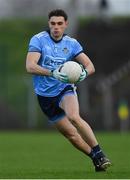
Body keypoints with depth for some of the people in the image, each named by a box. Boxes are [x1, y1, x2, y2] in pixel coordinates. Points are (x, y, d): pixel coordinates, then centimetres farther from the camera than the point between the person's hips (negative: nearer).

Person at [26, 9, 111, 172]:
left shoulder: (72, 43, -1)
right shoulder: (38, 40, -10)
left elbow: (90, 65, -2)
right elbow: (30, 66, -23)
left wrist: (84, 72, -27)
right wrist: (52, 73, -38)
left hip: (65, 89, 0)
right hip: (45, 95, 0)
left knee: (74, 117, -30)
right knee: (70, 133, 2)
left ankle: (98, 153, -23)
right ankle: (96, 159, 20)